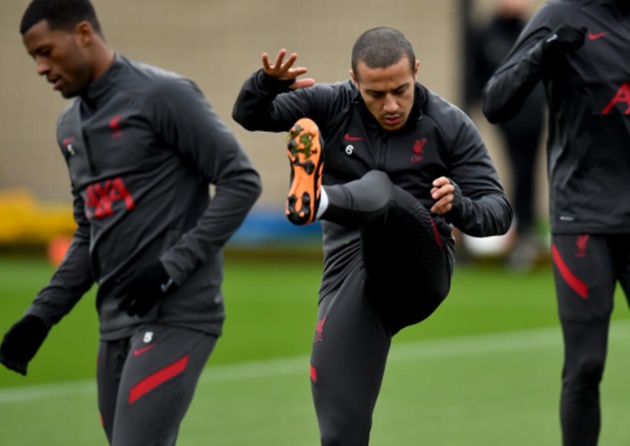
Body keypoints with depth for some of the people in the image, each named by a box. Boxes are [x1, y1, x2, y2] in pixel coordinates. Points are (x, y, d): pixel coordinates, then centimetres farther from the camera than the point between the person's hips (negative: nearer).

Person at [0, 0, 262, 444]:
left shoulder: (162, 96, -8)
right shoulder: (71, 126, 17)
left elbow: (242, 182, -11)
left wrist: (173, 265, -17)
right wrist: (41, 315, 13)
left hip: (175, 316, -8)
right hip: (117, 323, 8)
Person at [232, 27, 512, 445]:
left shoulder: (449, 125, 0)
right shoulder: (332, 105, 5)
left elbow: (498, 211, -1)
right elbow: (249, 115, 6)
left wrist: (458, 205, -25)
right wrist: (269, 82, -17)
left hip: (418, 272, -3)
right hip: (349, 280, 3)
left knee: (378, 189, -32)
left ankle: (317, 201, -65)